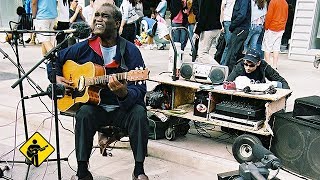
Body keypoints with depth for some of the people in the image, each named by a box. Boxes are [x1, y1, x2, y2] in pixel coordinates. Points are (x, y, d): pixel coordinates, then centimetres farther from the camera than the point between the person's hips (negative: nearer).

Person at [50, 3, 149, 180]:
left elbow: (140, 90, -16)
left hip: (123, 108, -1)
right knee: (84, 113, -30)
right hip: (94, 106, 2)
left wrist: (124, 94, -38)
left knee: (139, 113, -30)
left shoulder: (130, 51, -10)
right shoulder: (84, 48, 0)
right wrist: (56, 77, -2)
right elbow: (55, 59, 17)